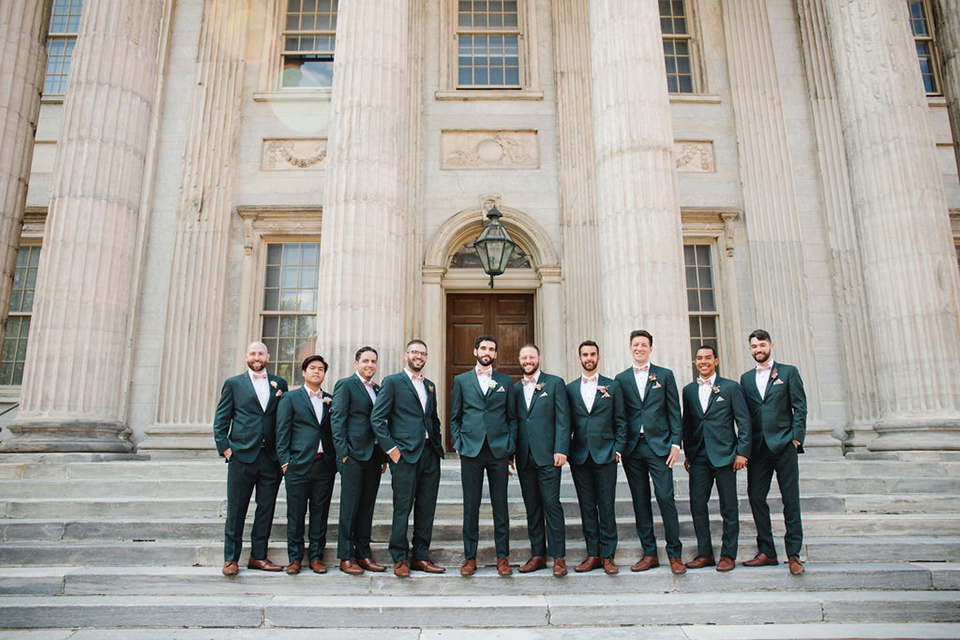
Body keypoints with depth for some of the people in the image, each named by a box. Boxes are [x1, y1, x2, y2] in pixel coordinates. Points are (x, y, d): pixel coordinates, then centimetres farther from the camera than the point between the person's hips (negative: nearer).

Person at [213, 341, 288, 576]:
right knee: (236, 510, 3)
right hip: (242, 455, -2)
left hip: (271, 457, 2)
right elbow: (221, 419, 6)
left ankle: (258, 556, 18)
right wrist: (224, 448, -4)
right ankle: (231, 558, 14)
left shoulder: (279, 384, 11)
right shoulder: (233, 384, 7)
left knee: (266, 509, 7)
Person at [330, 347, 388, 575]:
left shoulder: (377, 389, 17)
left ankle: (363, 554, 18)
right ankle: (346, 557, 8)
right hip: (353, 455, -6)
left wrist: (383, 456, 11)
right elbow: (337, 419, -8)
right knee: (349, 507, -1)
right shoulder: (345, 385, -2)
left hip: (373, 456, 6)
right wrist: (343, 452, -14)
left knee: (367, 507, 10)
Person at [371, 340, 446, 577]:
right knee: (402, 508, 0)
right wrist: (391, 448, -11)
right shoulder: (392, 382, 0)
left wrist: (438, 445, 11)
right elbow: (377, 418, -5)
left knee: (427, 509, 8)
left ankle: (421, 556, 18)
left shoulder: (430, 386, 19)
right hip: (405, 454, -6)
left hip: (429, 454, 6)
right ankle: (400, 559, 12)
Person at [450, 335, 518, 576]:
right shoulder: (461, 381, 9)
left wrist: (510, 448, 1)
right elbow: (454, 418, 10)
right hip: (471, 450, 0)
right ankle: (469, 556, 15)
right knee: (471, 506, 4)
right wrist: (459, 445, 0)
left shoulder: (506, 382, 10)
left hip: (498, 450, 0)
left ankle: (503, 556, 15)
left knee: (500, 505, 5)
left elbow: (512, 418, 10)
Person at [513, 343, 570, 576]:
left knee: (551, 504, -4)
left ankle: (558, 556, 5)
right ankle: (537, 554, 17)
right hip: (524, 457, 4)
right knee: (532, 506, 9)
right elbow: (513, 421, 14)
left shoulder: (554, 383, 3)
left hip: (547, 455, -4)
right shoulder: (515, 388, 14)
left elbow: (563, 419, -3)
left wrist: (561, 450, -11)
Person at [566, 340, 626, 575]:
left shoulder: (612, 386, 6)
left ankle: (608, 555, 11)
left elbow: (620, 421, 6)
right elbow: (567, 423, 10)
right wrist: (566, 450, 1)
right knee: (587, 507, 7)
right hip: (579, 456, 2)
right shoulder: (570, 389, 9)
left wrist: (617, 449, -3)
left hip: (605, 455, -1)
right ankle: (592, 554, 15)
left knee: (607, 506, 1)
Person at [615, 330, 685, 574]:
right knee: (640, 501, 6)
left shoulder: (665, 375, 7)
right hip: (632, 448, 2)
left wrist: (675, 443, -4)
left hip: (658, 445, -2)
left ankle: (675, 554, 9)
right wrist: (618, 446, 1)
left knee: (666, 498, -4)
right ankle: (649, 553, 15)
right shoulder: (621, 379, 10)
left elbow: (674, 412, 4)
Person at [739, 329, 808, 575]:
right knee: (756, 497, 3)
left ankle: (793, 553, 9)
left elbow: (800, 407, 1)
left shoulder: (788, 372, 6)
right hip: (758, 448, 3)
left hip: (783, 445, -3)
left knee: (791, 500, 0)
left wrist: (796, 438, -8)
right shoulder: (746, 378, 14)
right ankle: (767, 551, 14)